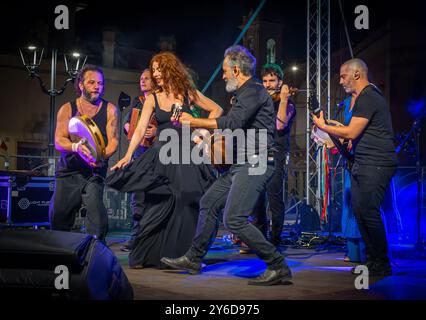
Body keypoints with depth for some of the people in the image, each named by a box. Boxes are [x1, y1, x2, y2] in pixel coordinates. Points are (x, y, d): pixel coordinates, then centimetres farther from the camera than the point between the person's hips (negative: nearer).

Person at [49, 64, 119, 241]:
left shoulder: (109, 110, 1)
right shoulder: (67, 109, 2)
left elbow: (113, 141, -6)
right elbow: (59, 140, -7)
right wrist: (76, 147, -29)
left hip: (95, 171, -1)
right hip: (68, 170, 2)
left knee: (95, 208, -22)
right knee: (57, 215, 3)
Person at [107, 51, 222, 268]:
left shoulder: (187, 93, 2)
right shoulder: (152, 98, 4)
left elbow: (216, 110, 9)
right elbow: (140, 129, -5)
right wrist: (128, 156, -17)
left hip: (184, 155, 0)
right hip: (160, 156, 1)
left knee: (184, 206, 0)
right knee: (157, 207, -2)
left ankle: (177, 255, 11)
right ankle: (145, 256, 7)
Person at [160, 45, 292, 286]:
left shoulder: (254, 91, -12)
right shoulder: (247, 93, 20)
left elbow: (233, 122, -23)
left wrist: (193, 122, -15)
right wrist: (204, 130, 24)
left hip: (255, 163, -11)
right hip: (243, 164, 11)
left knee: (234, 219, -17)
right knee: (209, 203, 16)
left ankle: (279, 267, -10)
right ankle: (194, 259, 27)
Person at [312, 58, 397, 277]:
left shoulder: (368, 97, -13)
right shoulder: (363, 97, 20)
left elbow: (351, 132, -16)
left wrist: (323, 126, -5)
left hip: (376, 164, -10)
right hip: (363, 164, 10)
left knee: (369, 212, -10)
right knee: (359, 210, 9)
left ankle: (381, 265, -2)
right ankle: (372, 261, 16)